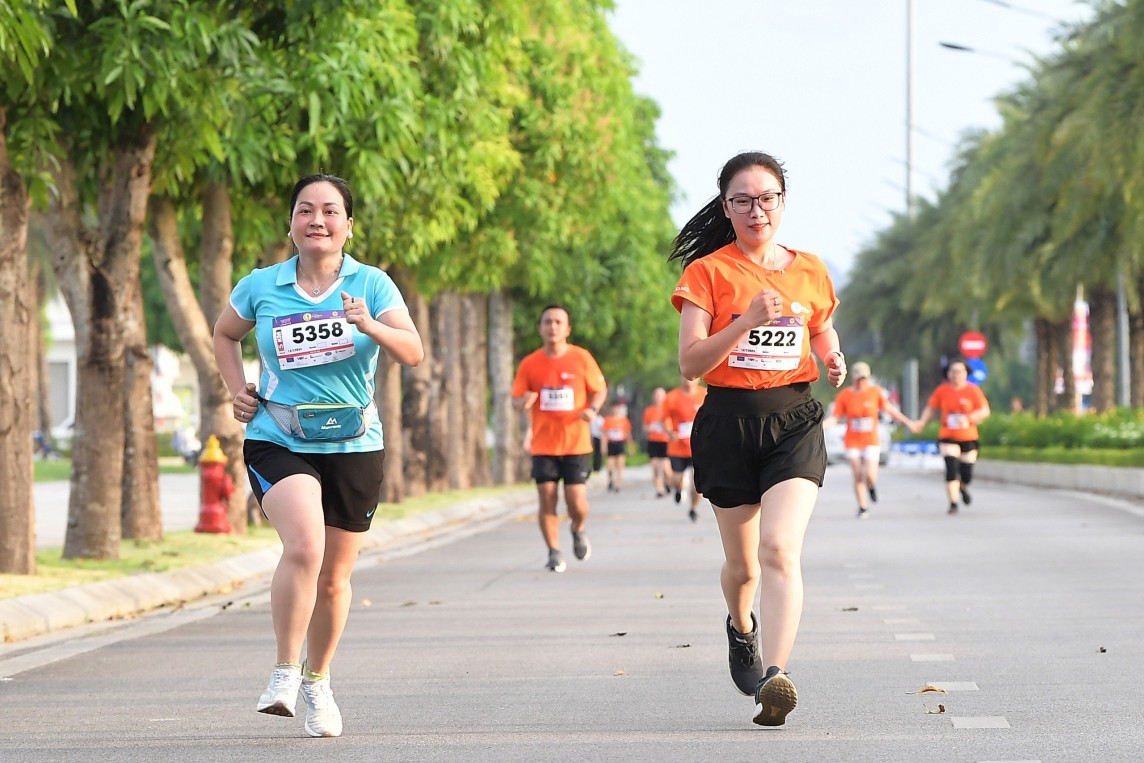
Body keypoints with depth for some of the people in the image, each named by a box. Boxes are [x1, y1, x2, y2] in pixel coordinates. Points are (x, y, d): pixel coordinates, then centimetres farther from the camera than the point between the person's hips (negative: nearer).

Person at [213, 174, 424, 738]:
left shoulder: (372, 285, -2)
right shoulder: (261, 287, 1)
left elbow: (413, 353, -13)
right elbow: (224, 334, 21)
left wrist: (371, 326, -30)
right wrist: (237, 389, 6)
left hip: (353, 445, 1)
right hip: (278, 442, -1)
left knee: (333, 577, 11)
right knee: (304, 546, -27)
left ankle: (317, 681, 34)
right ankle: (284, 672, -15)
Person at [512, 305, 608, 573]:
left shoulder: (582, 358, -1)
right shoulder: (529, 364, 1)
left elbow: (600, 389, 9)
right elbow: (516, 400, 5)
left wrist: (593, 409, -12)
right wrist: (523, 402, -20)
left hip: (576, 443, -1)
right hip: (543, 445, 1)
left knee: (576, 501, -6)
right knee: (547, 500, -5)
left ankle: (578, 530, 27)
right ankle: (554, 553, 9)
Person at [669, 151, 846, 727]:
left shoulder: (809, 271, 9)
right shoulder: (708, 272, -1)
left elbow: (823, 338, 24)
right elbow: (690, 363, -10)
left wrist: (833, 363, 0)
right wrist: (749, 320, -22)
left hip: (794, 421, 0)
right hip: (729, 424, 0)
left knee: (779, 549, -21)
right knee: (742, 562, 12)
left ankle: (775, 678, -29)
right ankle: (741, 628, 46)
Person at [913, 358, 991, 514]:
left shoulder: (973, 390, -3)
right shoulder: (942, 390, 1)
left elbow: (985, 411, -5)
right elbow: (931, 408, 9)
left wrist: (968, 419, -22)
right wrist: (921, 422, -8)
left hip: (969, 438, 0)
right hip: (948, 437, 0)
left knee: (966, 475, 4)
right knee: (951, 469, -16)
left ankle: (963, 488, 41)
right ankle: (953, 503, -9)